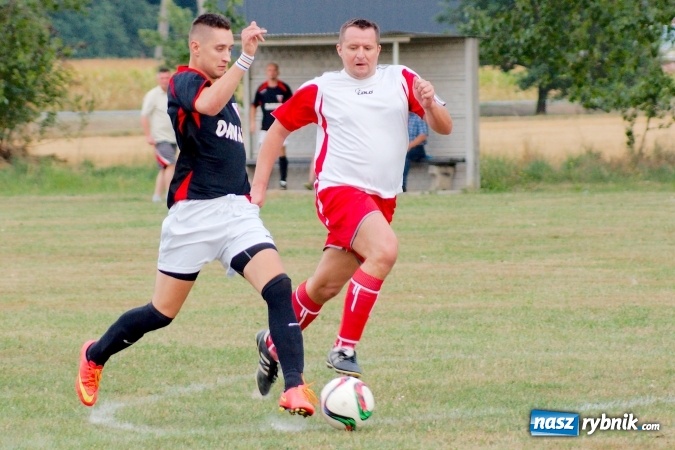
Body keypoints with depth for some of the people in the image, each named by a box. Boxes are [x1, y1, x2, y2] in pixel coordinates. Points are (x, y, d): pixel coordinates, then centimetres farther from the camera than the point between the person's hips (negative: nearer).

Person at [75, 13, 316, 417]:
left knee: (278, 286, -17)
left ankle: (295, 387, -22)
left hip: (237, 210, 6)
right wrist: (246, 59, -39)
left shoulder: (225, 92, 18)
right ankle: (94, 356, 32)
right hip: (194, 213, -6)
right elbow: (207, 104, -32)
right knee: (162, 313, 7)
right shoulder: (185, 82, -7)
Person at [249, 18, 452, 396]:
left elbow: (444, 127, 3)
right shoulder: (321, 90, 2)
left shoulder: (401, 80, 6)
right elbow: (279, 128, 12)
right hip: (340, 191, -4)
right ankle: (345, 349, -25)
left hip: (382, 199, 4)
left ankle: (273, 343, 36)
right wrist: (259, 185, 7)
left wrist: (430, 104, -20)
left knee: (325, 286, 12)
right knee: (385, 249, -30)